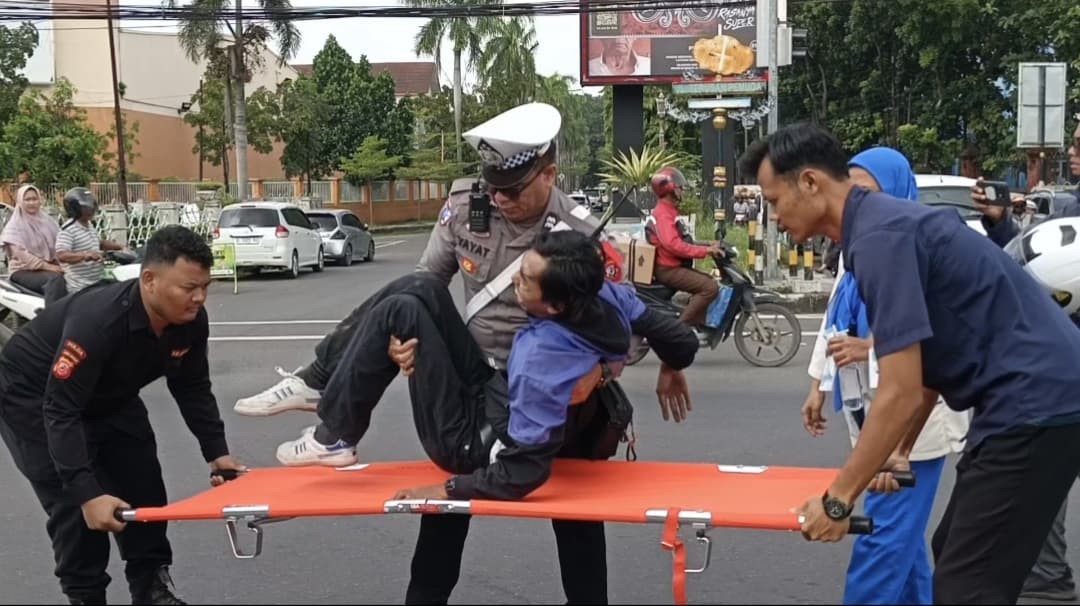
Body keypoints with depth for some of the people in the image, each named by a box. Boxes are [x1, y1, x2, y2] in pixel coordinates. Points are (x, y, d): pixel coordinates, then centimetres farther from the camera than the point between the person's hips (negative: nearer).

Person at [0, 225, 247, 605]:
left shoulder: (191, 321, -20)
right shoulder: (97, 321, -41)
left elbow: (192, 388, -3)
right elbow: (61, 412, -40)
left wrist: (217, 452, -9)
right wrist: (87, 493, -46)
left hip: (110, 396, 7)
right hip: (33, 396, -7)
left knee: (143, 486, 4)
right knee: (73, 503, -15)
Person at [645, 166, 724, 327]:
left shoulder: (669, 211, 19)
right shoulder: (663, 213, -17)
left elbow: (682, 242, 22)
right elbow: (673, 244, -31)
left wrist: (707, 246, 11)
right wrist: (705, 250, -29)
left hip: (676, 266, 11)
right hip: (669, 270, -11)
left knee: (710, 281, 19)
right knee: (710, 288, -21)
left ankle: (699, 325, 11)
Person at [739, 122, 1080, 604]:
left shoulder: (880, 236, -19)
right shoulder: (884, 222, 12)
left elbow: (901, 393, -22)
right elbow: (926, 366, 21)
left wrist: (838, 499, -14)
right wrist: (900, 451, 23)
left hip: (1034, 405, -10)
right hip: (1032, 399, 10)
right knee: (955, 557, 18)